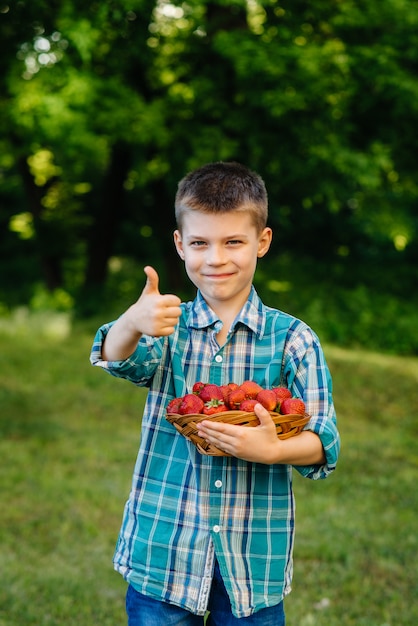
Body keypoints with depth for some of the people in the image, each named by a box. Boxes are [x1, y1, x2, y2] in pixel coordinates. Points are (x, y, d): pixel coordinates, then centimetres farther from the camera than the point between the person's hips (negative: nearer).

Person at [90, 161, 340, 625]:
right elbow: (119, 357, -21)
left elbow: (324, 443, -9)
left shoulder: (293, 339, -2)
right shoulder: (165, 327, 1)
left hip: (253, 558, 0)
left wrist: (273, 450, -30)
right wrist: (131, 324, -44)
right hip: (163, 550, 1)